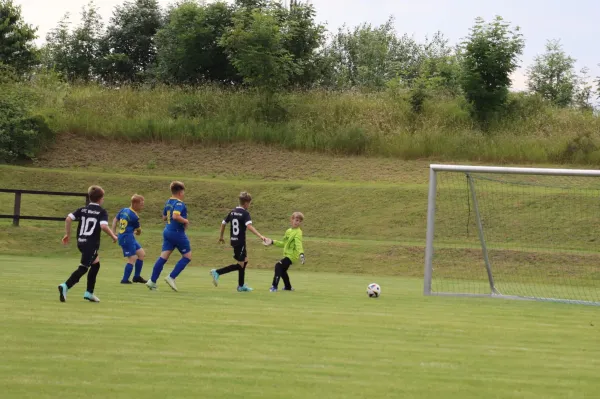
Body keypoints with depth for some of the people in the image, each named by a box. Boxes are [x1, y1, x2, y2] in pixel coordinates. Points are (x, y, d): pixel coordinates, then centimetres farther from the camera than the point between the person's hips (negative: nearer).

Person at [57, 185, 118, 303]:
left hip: (81, 242, 7)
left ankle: (89, 293, 22)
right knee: (83, 268, -7)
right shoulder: (102, 212, -5)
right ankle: (65, 286, -27)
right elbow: (104, 226, -22)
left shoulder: (83, 209, 10)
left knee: (96, 264, 23)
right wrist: (113, 236, -7)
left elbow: (68, 219, -1)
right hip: (92, 243, -7)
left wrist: (67, 234, 8)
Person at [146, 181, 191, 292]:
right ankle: (171, 277, -3)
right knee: (187, 256, 4)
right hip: (177, 232, -9)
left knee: (163, 257, 5)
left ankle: (152, 281, -2)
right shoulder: (179, 203, -15)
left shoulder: (168, 202, 13)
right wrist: (185, 221, -16)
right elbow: (175, 216, -30)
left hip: (167, 231, 9)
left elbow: (164, 217, 23)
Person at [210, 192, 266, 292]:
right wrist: (260, 236, -36)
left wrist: (221, 237, 27)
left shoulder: (232, 212, 9)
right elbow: (249, 226, -28)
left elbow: (223, 223, 14)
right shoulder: (245, 213, -13)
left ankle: (241, 285, 22)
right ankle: (217, 273, -12)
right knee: (240, 265, -1)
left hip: (233, 241, 8)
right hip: (240, 241, -8)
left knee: (245, 261, 20)